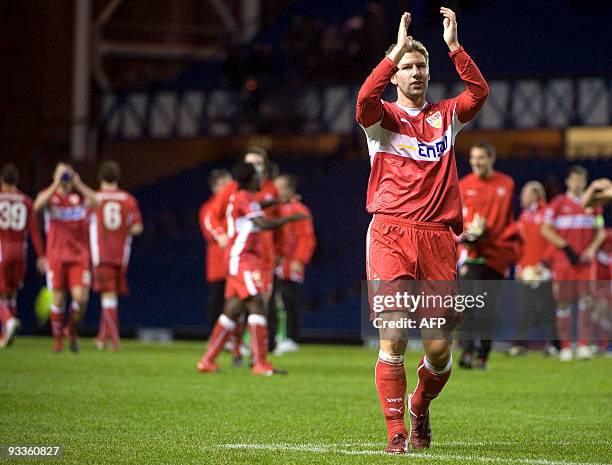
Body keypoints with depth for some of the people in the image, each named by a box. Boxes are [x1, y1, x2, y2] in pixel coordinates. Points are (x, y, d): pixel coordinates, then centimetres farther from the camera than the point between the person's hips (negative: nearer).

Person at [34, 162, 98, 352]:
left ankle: (71, 329, 16)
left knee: (81, 298, -10)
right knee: (58, 299, 1)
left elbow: (97, 202, -17)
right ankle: (57, 338, 17)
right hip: (56, 256, -1)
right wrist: (56, 185, -24)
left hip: (79, 256, 1)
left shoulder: (81, 196, 4)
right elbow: (38, 205, -22)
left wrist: (79, 184, -18)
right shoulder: (49, 196, 2)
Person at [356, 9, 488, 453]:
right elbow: (365, 100, -16)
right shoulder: (384, 117, 8)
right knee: (392, 339, -11)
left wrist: (454, 45, -8)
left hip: (437, 237, 3)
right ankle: (396, 430, -2)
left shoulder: (445, 116, 17)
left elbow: (479, 92, -1)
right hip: (391, 236, -2)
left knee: (440, 347, 0)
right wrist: (398, 50, -20)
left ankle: (420, 405, 29)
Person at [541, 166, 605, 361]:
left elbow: (600, 232, 15)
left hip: (586, 262, 2)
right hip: (563, 262, -2)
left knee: (586, 302, -8)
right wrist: (566, 247, -10)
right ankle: (565, 347, 9)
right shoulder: (558, 203, 2)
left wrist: (592, 249, -3)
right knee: (564, 303, 2)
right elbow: (546, 230, -2)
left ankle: (583, 345, -6)